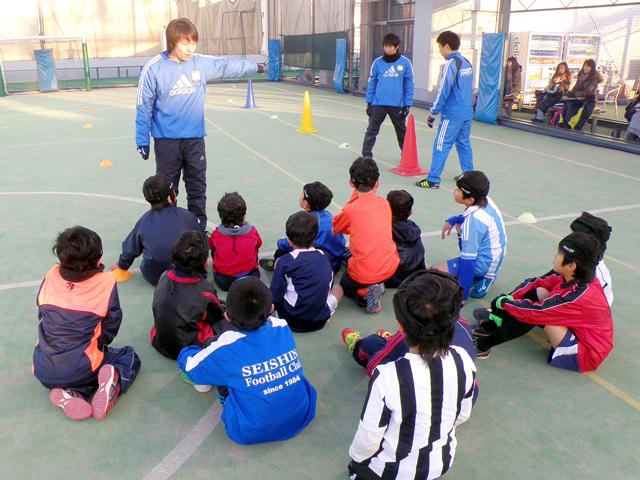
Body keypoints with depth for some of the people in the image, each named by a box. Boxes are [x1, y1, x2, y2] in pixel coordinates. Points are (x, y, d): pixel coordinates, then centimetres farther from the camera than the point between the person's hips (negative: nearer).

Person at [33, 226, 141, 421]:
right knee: (129, 356, 22)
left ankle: (68, 394, 1)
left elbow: (41, 315, 12)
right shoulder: (105, 282, -10)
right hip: (81, 369, -3)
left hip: (43, 372, 4)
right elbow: (111, 325, -1)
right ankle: (113, 380, -11)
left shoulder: (51, 275, -1)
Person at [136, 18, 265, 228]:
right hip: (166, 140, -3)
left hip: (195, 138, 3)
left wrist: (254, 66, 30)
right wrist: (142, 140, -4)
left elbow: (228, 65, 17)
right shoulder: (154, 68, -10)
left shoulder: (202, 63, 0)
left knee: (198, 188, 9)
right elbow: (144, 106, -5)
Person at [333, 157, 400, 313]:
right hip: (390, 268, 5)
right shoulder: (385, 204, 1)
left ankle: (365, 293, -2)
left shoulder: (350, 210, -11)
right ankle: (377, 284, 11)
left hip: (362, 275, -5)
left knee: (344, 284, 29)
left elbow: (334, 228, 10)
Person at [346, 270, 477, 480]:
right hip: (442, 463, 3)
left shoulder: (387, 377, -36)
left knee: (358, 462, 28)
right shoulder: (463, 362, -22)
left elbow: (367, 439, -22)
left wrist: (354, 458, 1)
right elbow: (462, 416, -3)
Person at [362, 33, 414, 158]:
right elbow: (372, 83, 5)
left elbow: (409, 85, 0)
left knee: (402, 131, 15)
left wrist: (407, 105, -3)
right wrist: (369, 102, 3)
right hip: (378, 103, 0)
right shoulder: (377, 62, 0)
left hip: (398, 105, 0)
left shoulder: (405, 62, -3)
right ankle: (366, 155, 7)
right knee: (371, 130, 0)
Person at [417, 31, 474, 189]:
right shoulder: (466, 63, 12)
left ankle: (433, 180, -5)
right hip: (467, 113, 8)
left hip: (452, 115, -8)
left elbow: (443, 91, -15)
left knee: (441, 146, -5)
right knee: (464, 144, 17)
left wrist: (433, 113, -9)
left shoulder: (450, 64, -13)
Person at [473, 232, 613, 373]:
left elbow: (535, 312, -28)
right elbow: (540, 283, 3)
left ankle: (484, 344, -11)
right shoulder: (577, 278, -8)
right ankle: (490, 326, 0)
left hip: (585, 354, -9)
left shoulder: (578, 297, -32)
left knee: (533, 313, -24)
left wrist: (504, 302, -12)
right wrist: (510, 297, -5)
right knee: (538, 292, -3)